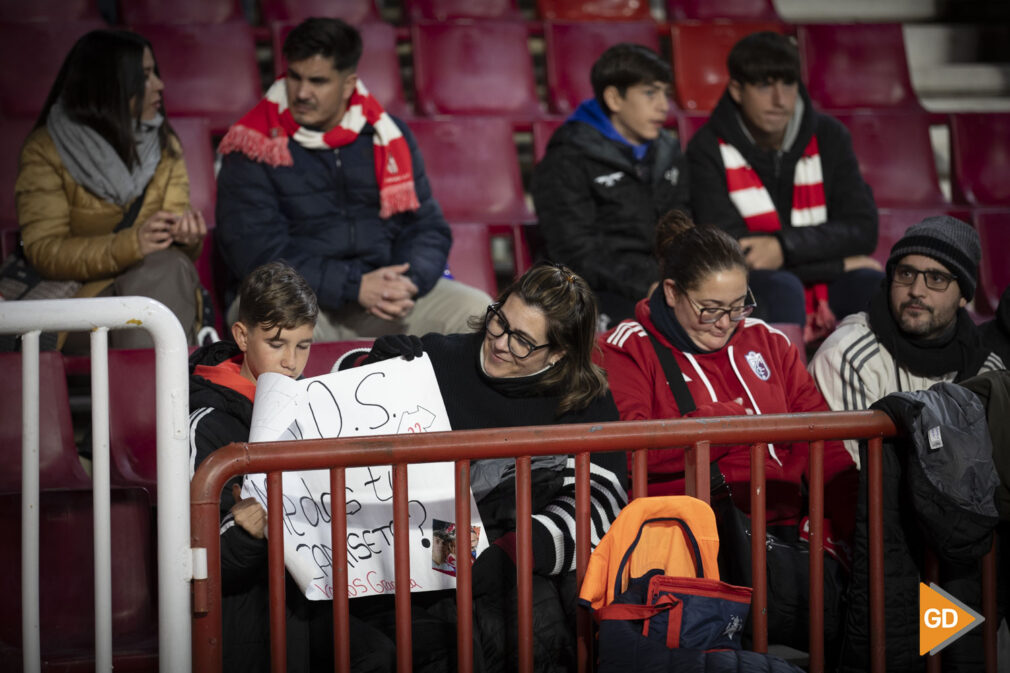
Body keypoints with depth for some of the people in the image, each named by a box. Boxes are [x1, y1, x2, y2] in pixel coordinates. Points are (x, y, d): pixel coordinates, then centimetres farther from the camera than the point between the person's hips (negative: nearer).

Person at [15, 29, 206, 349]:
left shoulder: (164, 144, 13)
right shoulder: (44, 151, -2)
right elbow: (42, 251, -10)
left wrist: (187, 235, -19)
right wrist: (130, 244, -23)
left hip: (159, 286, 4)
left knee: (170, 268, -33)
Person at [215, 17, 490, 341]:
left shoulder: (389, 137, 10)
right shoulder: (252, 148, -3)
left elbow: (427, 227, 11)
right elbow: (255, 252, -11)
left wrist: (408, 282, -13)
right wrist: (355, 286, -19)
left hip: (384, 294, 4)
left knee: (476, 309, -16)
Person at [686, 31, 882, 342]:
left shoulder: (829, 136, 5)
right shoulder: (708, 150, -6)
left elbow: (863, 230, -2)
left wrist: (785, 246, -19)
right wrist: (839, 264, -11)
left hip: (828, 296, 3)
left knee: (869, 282, -27)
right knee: (779, 286, -35)